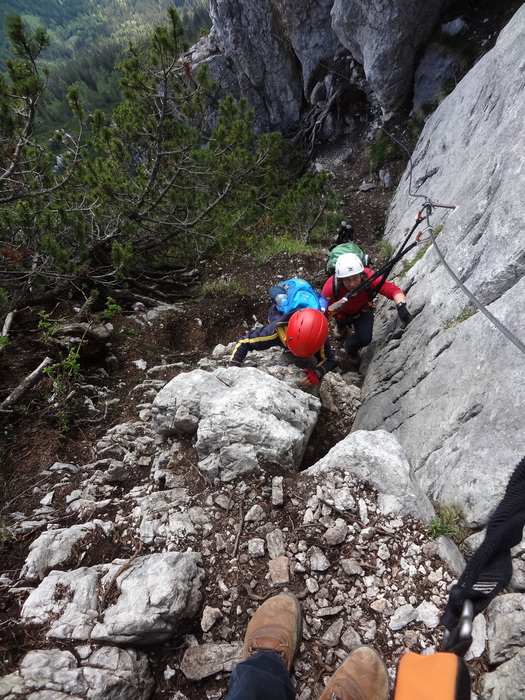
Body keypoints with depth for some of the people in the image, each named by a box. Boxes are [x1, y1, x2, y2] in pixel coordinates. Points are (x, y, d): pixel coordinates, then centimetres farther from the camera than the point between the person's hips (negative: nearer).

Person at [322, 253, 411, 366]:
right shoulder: (331, 287, -42)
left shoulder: (368, 278, -39)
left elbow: (393, 290, -43)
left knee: (365, 339, -18)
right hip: (340, 311, 2)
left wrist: (401, 306, -62)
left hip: (362, 310, -2)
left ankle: (350, 349, 19)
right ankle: (341, 325, 16)